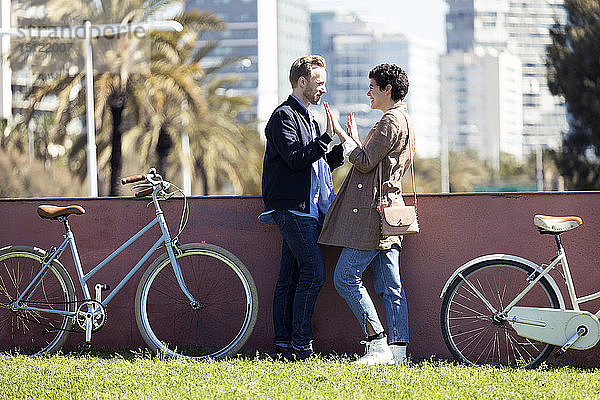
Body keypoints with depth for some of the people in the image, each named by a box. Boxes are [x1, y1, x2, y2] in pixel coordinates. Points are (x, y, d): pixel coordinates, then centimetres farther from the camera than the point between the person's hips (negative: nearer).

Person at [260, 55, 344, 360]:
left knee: (290, 277, 7)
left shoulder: (308, 120, 23)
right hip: (293, 208, -9)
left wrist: (344, 147, 9)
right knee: (313, 272, -14)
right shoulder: (283, 116, -7)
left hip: (311, 207, 9)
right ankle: (301, 343, -13)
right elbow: (296, 159, -19)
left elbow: (319, 164, 23)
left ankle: (284, 342, 7)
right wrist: (328, 137, -18)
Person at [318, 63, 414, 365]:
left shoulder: (390, 122, -12)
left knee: (346, 278, -7)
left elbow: (365, 163, -15)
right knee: (390, 287, 6)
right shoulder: (404, 121, 20)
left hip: (372, 214, -10)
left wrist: (344, 138, -4)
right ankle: (397, 349, 4)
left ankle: (378, 343, -11)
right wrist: (355, 141, 26)